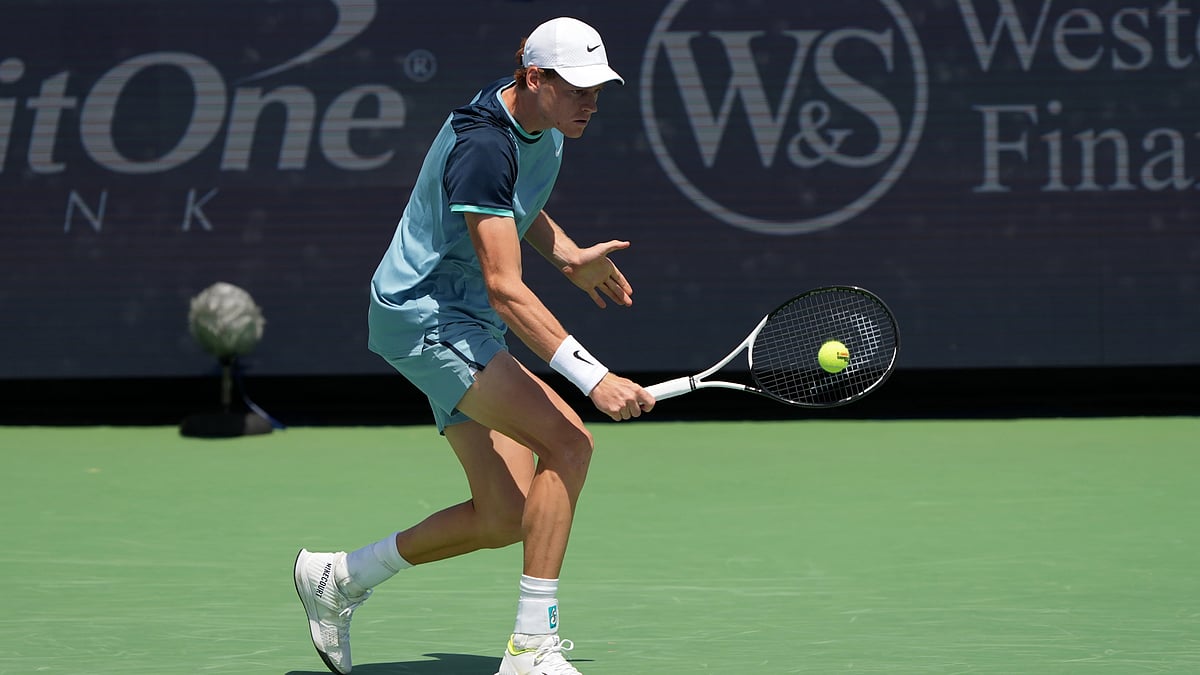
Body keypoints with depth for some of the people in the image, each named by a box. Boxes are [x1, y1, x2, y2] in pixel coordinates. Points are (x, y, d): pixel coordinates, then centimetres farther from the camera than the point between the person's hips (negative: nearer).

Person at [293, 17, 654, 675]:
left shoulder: (543, 125, 4)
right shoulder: (483, 146, -26)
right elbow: (504, 288, -32)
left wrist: (568, 256, 12)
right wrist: (594, 378, -38)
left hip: (467, 325, 10)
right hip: (421, 314, -10)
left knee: (504, 518, 5)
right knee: (568, 441, -25)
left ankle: (335, 579, 24)